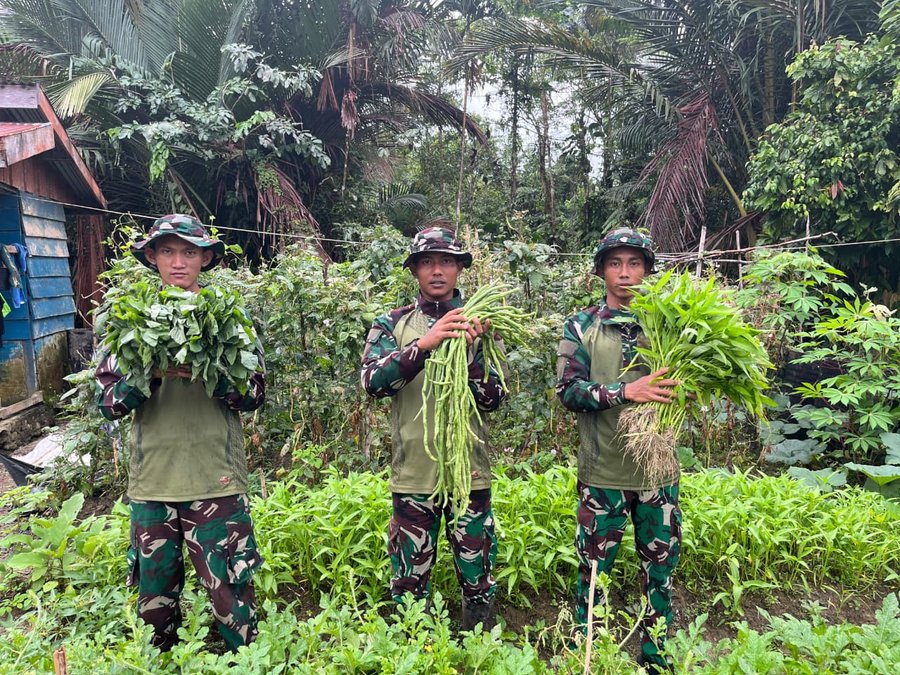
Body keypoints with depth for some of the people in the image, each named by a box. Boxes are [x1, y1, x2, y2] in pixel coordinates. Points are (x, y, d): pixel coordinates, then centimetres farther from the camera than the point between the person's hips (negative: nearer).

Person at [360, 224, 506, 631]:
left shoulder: (478, 324, 5)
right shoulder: (393, 324, 4)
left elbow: (491, 401, -2)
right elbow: (372, 381, -14)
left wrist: (469, 350, -18)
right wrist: (424, 344, -27)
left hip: (470, 472, 1)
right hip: (412, 474, 0)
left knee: (478, 584, 12)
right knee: (408, 586, 13)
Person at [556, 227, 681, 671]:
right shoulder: (581, 327, 0)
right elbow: (567, 390, -11)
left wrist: (677, 385, -16)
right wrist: (626, 391, -23)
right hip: (602, 474, -2)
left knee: (660, 571, 15)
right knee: (594, 572, 10)